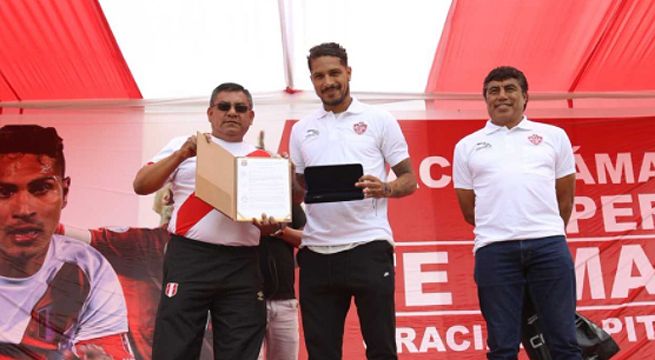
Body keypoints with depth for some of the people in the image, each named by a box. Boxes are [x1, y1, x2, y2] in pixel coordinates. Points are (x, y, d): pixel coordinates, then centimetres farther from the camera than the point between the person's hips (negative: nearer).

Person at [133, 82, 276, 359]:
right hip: (189, 259, -2)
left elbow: (270, 228, 15)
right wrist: (181, 155, -13)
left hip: (242, 267, 3)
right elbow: (141, 186, -1)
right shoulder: (184, 146, 9)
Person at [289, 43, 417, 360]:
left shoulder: (379, 120, 4)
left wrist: (385, 188, -18)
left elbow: (409, 179, 3)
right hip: (317, 251, 4)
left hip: (368, 247, -3)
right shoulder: (301, 130, 15)